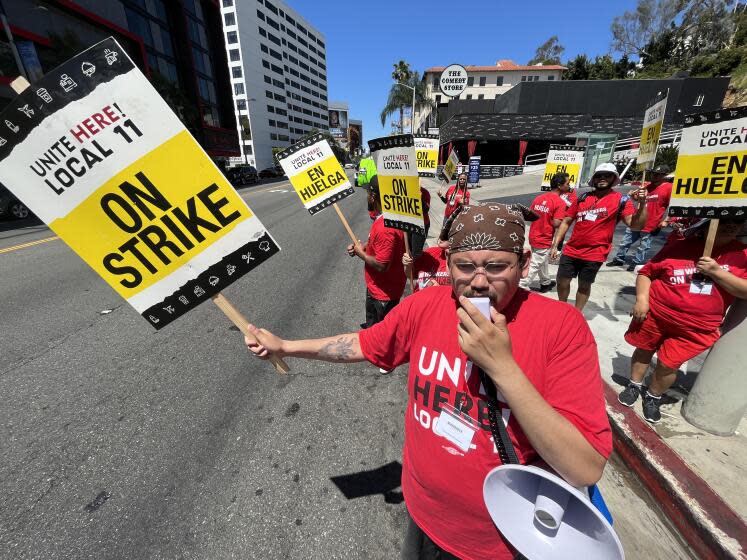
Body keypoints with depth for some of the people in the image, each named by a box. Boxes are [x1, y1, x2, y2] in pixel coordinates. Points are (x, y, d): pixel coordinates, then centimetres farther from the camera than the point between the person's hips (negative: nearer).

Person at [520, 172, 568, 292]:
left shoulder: (539, 198, 4)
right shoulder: (560, 202, -17)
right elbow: (556, 223, -22)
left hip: (533, 237, 8)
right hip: (544, 240, -8)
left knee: (542, 261, 26)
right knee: (534, 266, 0)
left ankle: (546, 282, 44)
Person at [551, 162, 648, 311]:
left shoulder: (621, 200, 0)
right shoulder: (583, 197, 8)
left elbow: (635, 225, -8)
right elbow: (566, 222, 9)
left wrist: (642, 203, -23)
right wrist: (555, 245, 4)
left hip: (594, 254, -3)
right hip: (571, 251, 3)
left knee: (584, 286, 10)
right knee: (562, 282, 9)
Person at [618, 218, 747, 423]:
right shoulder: (679, 247, -3)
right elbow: (646, 272, 1)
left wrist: (717, 272, -17)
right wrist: (641, 299, -12)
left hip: (695, 329, 0)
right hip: (655, 314, 0)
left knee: (668, 365, 4)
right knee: (643, 350, 14)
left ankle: (653, 397, 30)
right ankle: (634, 386, 37)